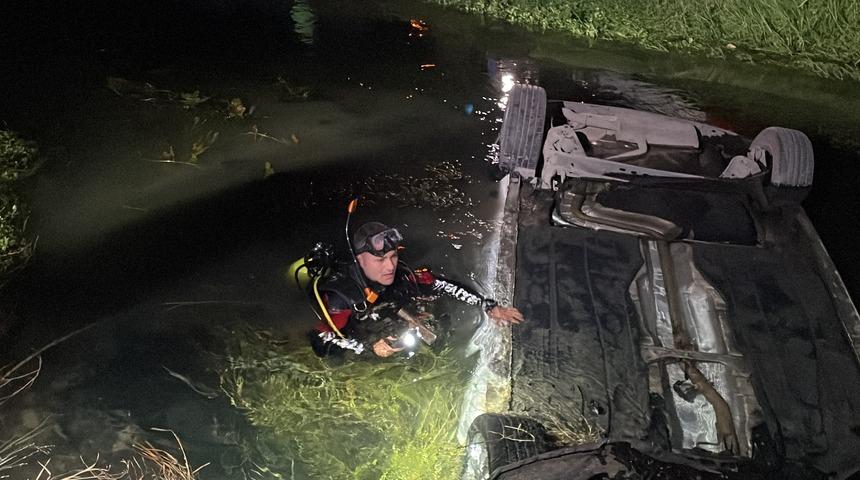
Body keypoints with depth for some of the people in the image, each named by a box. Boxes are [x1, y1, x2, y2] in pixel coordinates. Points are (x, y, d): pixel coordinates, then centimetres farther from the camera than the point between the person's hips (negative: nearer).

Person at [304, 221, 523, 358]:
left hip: (392, 343, 4)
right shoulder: (340, 290, -31)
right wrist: (369, 348, -41)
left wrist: (489, 306, -14)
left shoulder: (399, 274, -18)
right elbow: (321, 341, -29)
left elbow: (441, 285, -9)